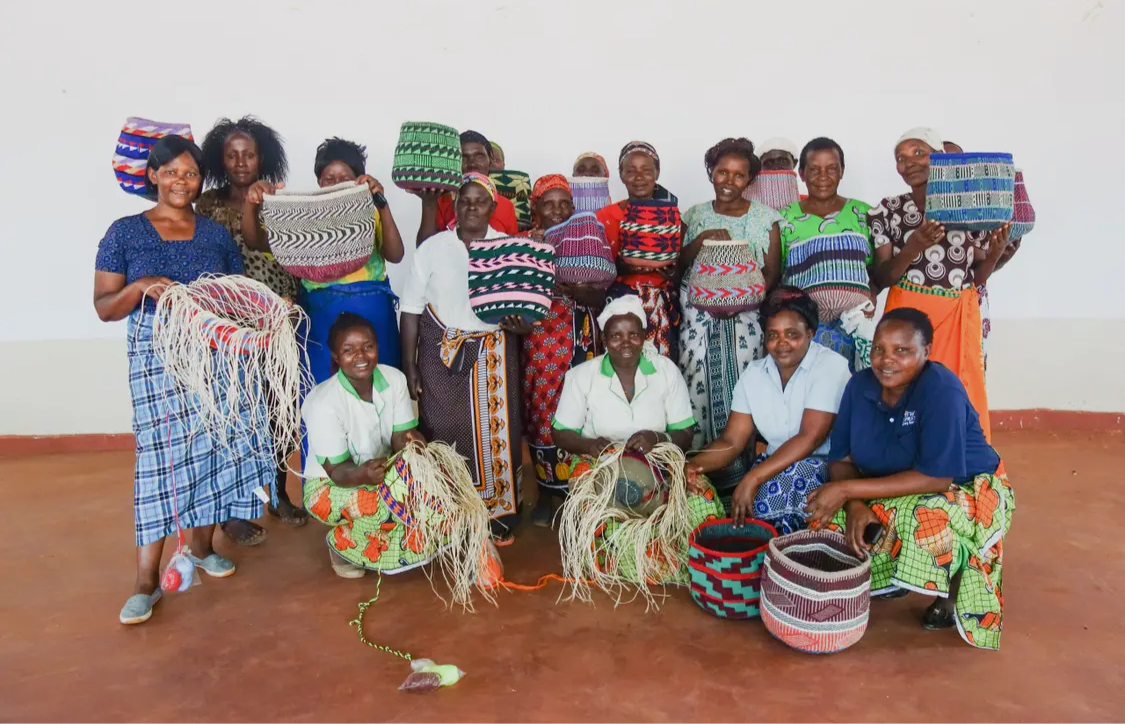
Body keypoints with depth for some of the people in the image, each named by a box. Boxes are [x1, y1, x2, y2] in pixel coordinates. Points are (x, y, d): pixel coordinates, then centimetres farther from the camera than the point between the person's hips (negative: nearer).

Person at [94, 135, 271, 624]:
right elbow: (104, 308, 1)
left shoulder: (216, 234, 11)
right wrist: (141, 287, -18)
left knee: (213, 447, 5)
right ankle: (147, 580, 3)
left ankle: (202, 546, 25)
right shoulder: (125, 232, 3)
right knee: (161, 457, -6)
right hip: (158, 359, -3)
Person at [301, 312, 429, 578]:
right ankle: (341, 545, -1)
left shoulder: (394, 379, -13)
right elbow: (338, 471, -25)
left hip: (381, 472, 5)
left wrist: (413, 443, -36)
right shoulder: (324, 402, -27)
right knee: (387, 507, -33)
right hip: (329, 486, -5)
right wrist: (362, 474, -48)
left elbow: (401, 436, -11)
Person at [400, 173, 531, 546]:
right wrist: (409, 366, 0)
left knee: (496, 432, 2)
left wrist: (522, 325, -17)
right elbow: (412, 310, 4)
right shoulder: (432, 249, 3)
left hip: (494, 355, 0)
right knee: (444, 433, 1)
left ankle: (499, 515, 16)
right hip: (442, 354, 0)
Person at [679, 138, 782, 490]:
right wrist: (702, 239, -10)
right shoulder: (695, 215, 11)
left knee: (742, 369, -19)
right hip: (701, 303, 1)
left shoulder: (765, 217, 6)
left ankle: (740, 463, -10)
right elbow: (679, 263, 8)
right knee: (698, 369, -18)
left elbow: (772, 273, 2)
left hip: (746, 306, -1)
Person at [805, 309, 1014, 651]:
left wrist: (848, 489, -33)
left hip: (966, 491, -5)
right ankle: (895, 576, 11)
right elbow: (842, 460, -5)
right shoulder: (860, 385, -11)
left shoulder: (941, 389, -27)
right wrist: (855, 505, -26)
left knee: (928, 520, -37)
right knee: (831, 520, -17)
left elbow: (937, 478, -32)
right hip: (892, 494, 5)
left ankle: (952, 594, -2)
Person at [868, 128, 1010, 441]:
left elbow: (977, 277, 9)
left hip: (960, 315, 1)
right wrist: (911, 249, -21)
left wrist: (995, 253, -10)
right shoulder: (887, 211, 0)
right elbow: (881, 279, -4)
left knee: (962, 397, 1)